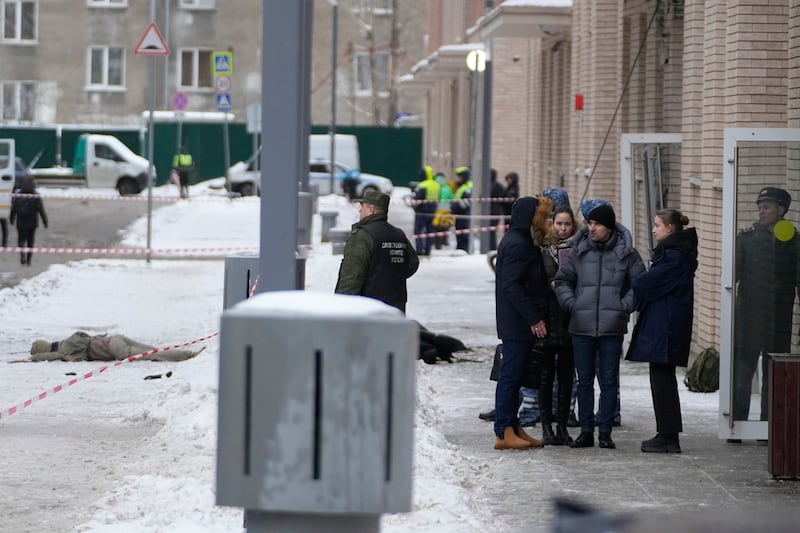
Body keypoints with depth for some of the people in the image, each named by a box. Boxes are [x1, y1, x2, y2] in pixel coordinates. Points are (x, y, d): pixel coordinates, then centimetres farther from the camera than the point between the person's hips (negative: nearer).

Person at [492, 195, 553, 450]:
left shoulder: (521, 242, 17)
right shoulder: (517, 244, -15)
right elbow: (512, 285, -21)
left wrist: (535, 317, 16)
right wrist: (533, 318, -21)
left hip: (520, 324, 10)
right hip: (517, 324, -10)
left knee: (513, 375, 12)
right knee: (510, 375, -7)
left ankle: (512, 428, 17)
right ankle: (504, 432, -5)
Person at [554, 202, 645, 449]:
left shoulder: (626, 253, 1)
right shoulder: (579, 251, 5)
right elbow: (562, 280, 11)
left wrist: (625, 306, -3)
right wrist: (571, 304, -2)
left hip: (612, 327, -2)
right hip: (582, 326, 2)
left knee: (609, 380, 2)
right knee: (584, 380, 7)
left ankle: (605, 431, 8)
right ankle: (586, 431, 13)